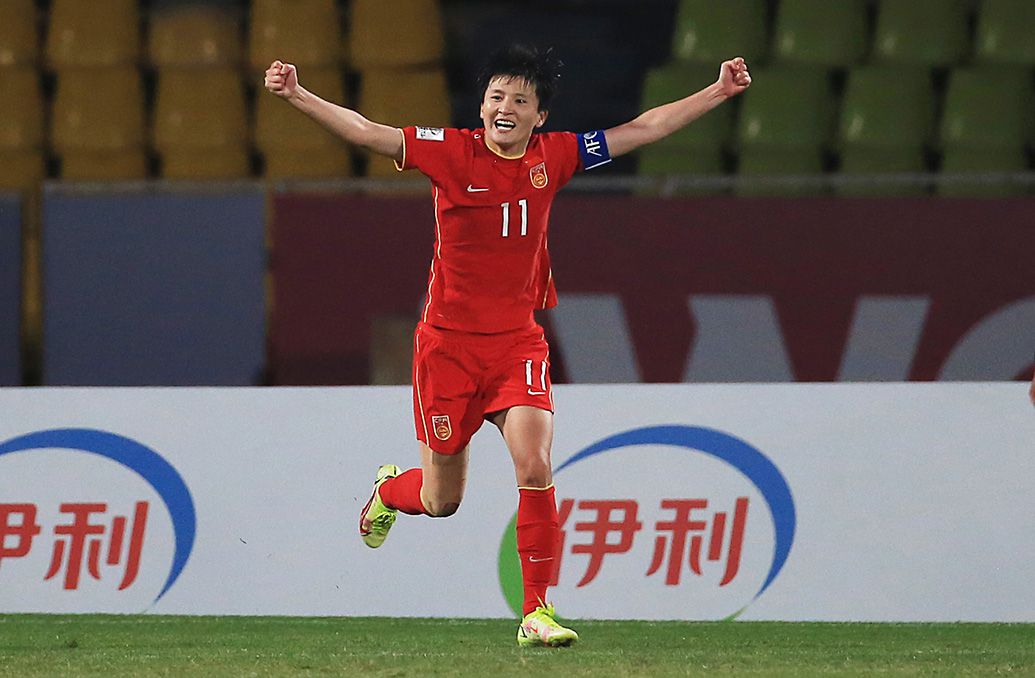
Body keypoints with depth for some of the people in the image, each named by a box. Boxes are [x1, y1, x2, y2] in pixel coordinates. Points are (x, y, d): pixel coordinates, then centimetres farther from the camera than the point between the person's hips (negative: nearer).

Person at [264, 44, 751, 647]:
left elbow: (643, 129, 8)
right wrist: (297, 95, -28)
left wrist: (719, 92, 6)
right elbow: (364, 132, -15)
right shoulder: (452, 152, -8)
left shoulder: (553, 156, 0)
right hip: (448, 342, -2)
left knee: (535, 468, -20)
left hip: (518, 342, 2)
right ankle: (389, 490, 48)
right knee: (441, 501, 9)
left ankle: (538, 612, -10)